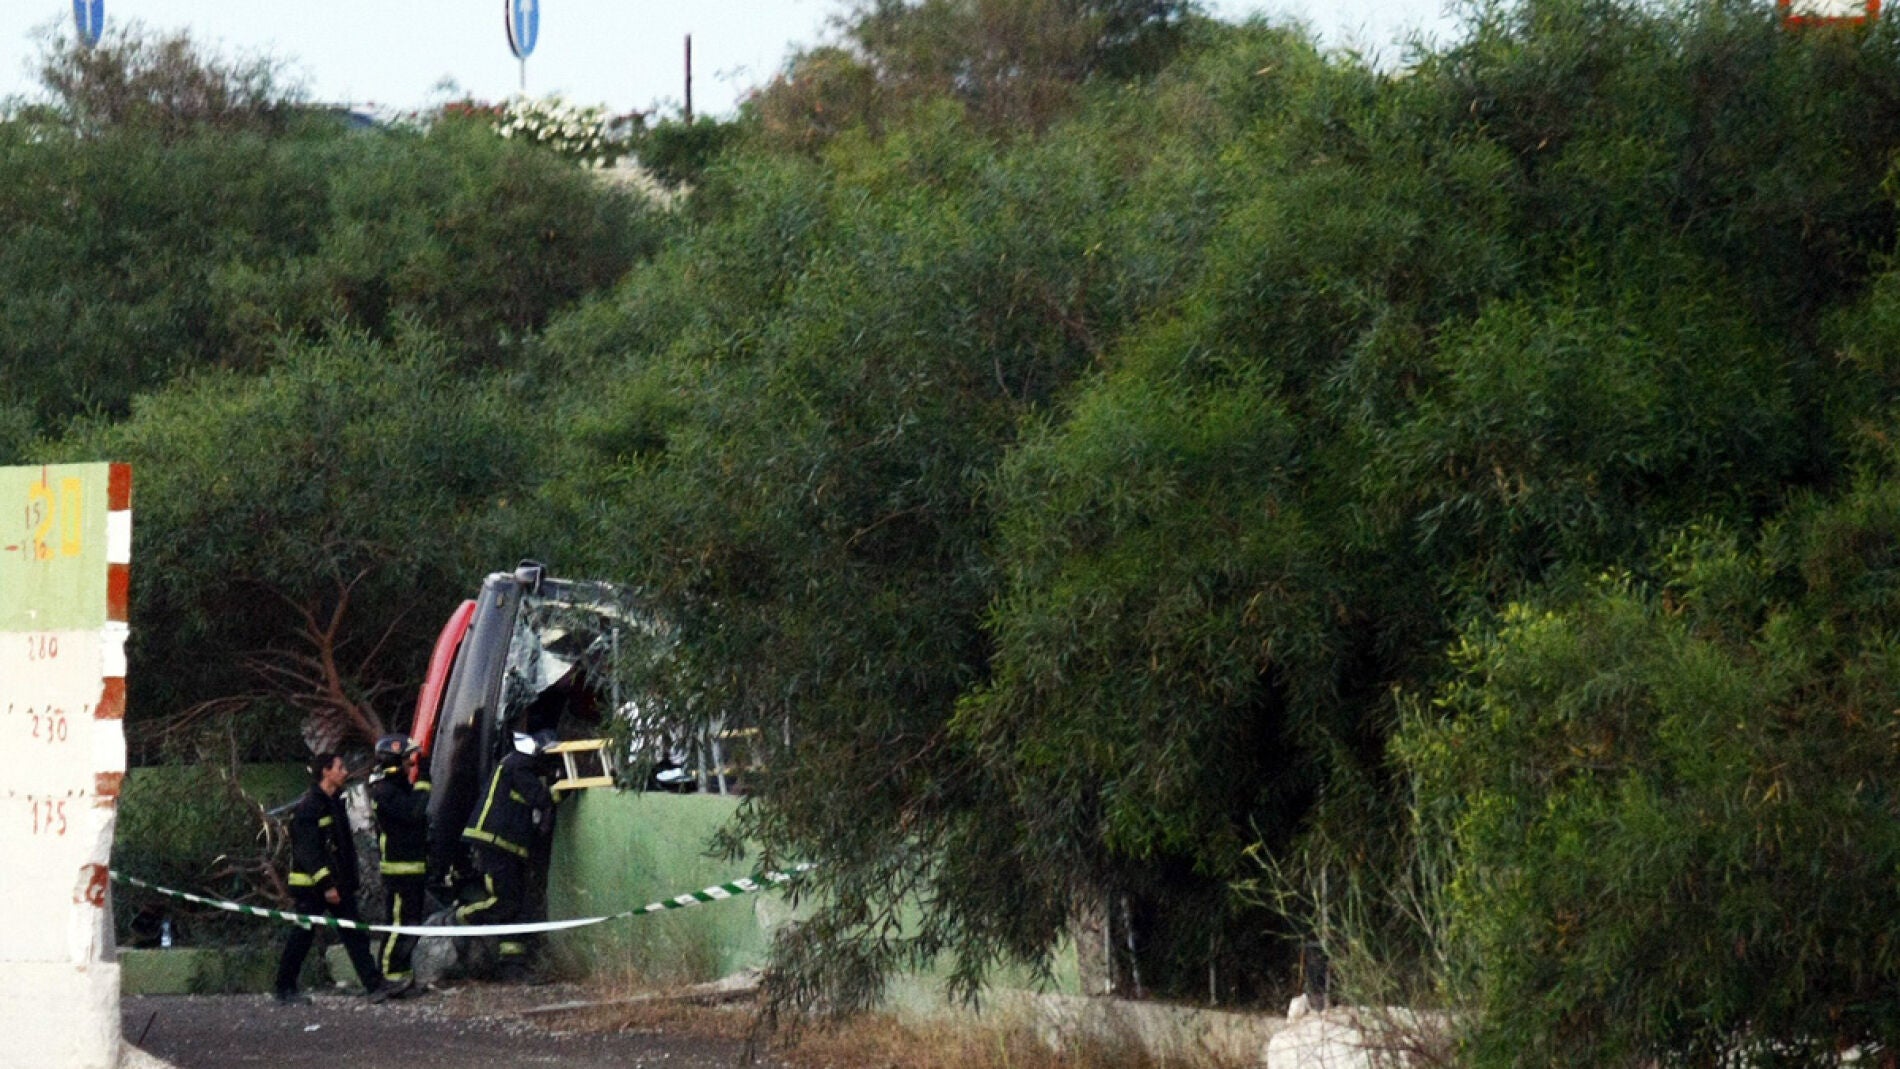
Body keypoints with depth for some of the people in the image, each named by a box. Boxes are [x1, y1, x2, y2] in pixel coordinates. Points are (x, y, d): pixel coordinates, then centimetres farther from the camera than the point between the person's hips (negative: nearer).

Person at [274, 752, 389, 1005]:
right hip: (311, 884, -8)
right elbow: (307, 850, -21)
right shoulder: (308, 806, -15)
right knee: (303, 936, 0)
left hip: (336, 882, 8)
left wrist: (349, 881, 19)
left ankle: (373, 984, -4)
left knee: (354, 934, 0)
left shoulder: (335, 803, 14)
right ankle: (285, 988, 11)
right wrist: (325, 884, -25)